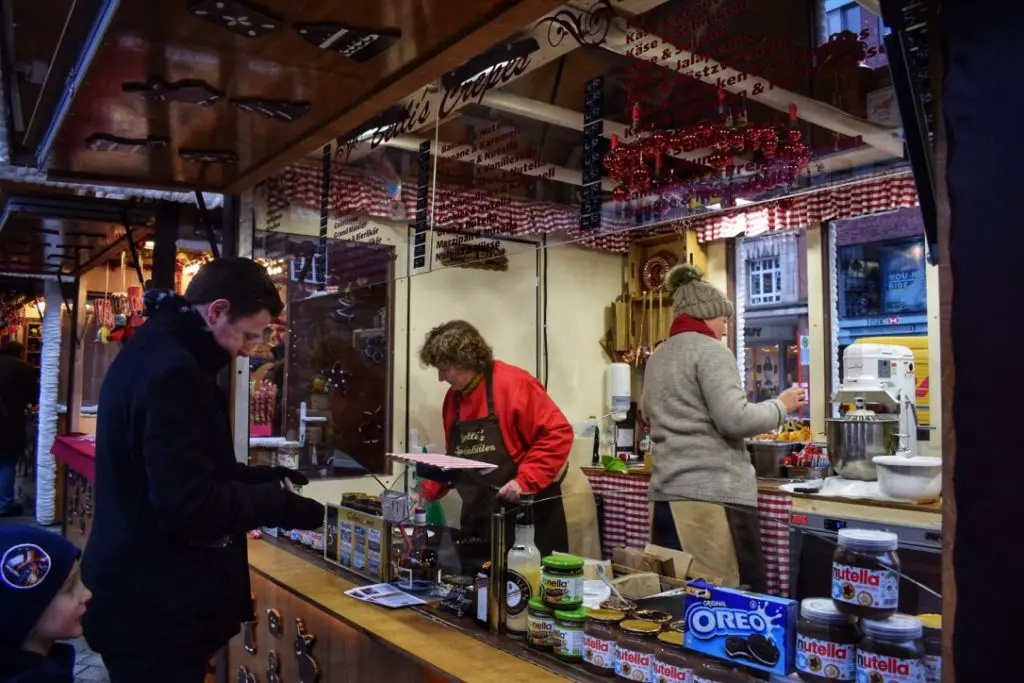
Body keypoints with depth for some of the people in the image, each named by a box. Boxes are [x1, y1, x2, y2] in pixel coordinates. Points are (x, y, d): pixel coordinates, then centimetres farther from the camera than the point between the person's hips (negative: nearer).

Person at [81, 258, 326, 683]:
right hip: (154, 609, -10)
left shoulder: (154, 352, 9)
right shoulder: (171, 370, -25)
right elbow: (189, 506, -28)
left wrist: (266, 480, 4)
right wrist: (283, 505, -15)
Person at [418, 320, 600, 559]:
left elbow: (558, 434, -21)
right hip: (487, 513, 7)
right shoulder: (453, 397, 6)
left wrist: (525, 481, -26)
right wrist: (428, 491, 6)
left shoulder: (513, 384, -18)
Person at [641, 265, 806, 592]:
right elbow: (734, 419, -15)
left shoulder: (658, 357, 17)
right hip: (713, 495, -8)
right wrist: (781, 406, 0)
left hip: (666, 494, 8)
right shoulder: (710, 350, -7)